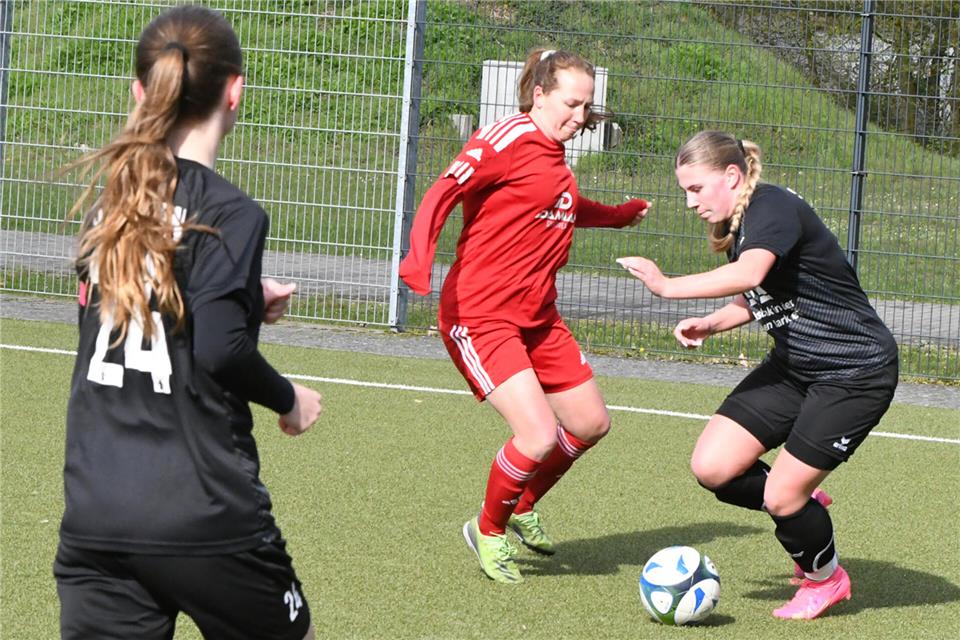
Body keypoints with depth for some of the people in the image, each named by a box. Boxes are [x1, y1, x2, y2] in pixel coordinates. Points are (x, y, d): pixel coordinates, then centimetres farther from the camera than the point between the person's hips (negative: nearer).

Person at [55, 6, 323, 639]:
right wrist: (290, 399, 0)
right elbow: (220, 351, -18)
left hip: (93, 519, 5)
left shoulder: (110, 202, 9)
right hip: (203, 516, -5)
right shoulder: (230, 213, -10)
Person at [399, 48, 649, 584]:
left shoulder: (556, 159, 14)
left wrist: (622, 214, 50)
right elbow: (445, 193, -22)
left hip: (538, 317, 9)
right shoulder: (509, 138, -13)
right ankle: (489, 532, 9)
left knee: (592, 424, 14)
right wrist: (420, 256, -37)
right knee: (540, 435, -19)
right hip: (481, 316, -9)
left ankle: (522, 509, 37)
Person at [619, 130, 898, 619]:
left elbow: (750, 274, -42)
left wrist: (667, 286, -41)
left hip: (856, 373, -9)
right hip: (794, 365, 9)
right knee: (711, 467, -5)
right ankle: (804, 511, 21)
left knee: (781, 498, -8)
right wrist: (712, 324, 3)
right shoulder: (737, 228, 6)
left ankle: (826, 579, 22)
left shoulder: (772, 208, -22)